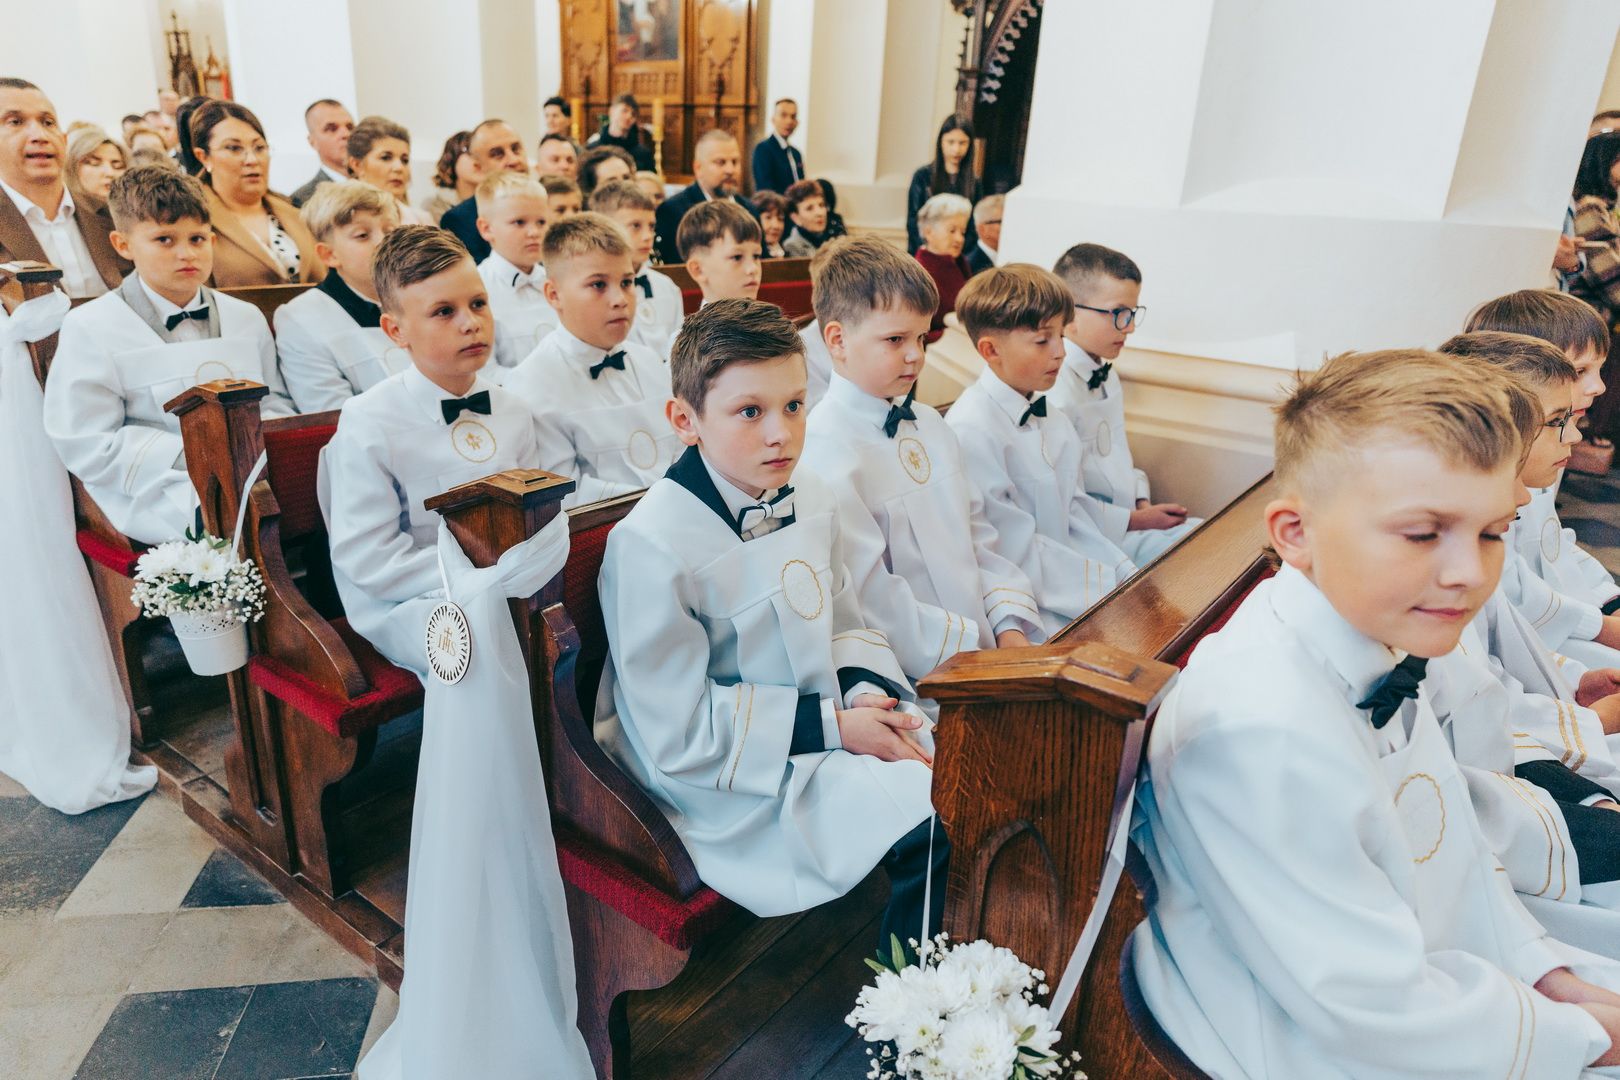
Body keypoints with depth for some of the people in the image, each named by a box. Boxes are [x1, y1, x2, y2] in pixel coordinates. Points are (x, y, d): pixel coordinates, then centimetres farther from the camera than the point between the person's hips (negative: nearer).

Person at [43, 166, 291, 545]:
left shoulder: (247, 318, 20)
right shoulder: (90, 330, 3)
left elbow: (275, 402, 22)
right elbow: (87, 448, -4)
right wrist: (187, 454, -17)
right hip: (168, 496, -6)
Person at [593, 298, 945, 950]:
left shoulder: (810, 500, 1)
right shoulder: (652, 547, -22)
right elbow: (680, 733, -20)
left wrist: (866, 693, -10)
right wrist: (833, 726, -20)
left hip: (832, 724, 8)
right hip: (733, 784, -7)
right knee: (937, 826, -21)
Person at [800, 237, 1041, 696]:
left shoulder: (930, 424, 13)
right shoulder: (826, 450, -15)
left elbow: (976, 534, 15)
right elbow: (871, 603, -18)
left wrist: (1011, 630, 2)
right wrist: (979, 655, -15)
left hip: (989, 641, 8)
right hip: (909, 677, -8)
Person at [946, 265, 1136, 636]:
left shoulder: (1050, 416, 10)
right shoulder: (972, 430, -18)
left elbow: (1075, 512, 12)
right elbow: (1015, 552, -18)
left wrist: (1127, 574, -1)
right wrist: (1114, 586, -14)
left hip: (1062, 581, 8)